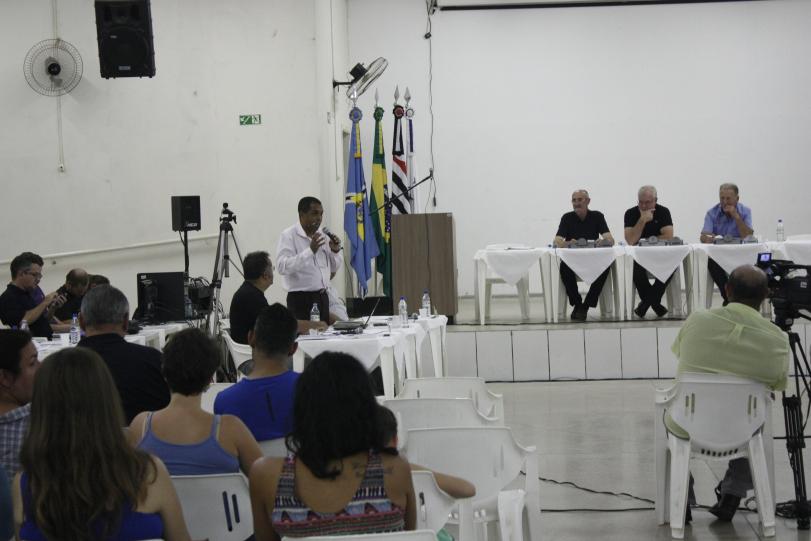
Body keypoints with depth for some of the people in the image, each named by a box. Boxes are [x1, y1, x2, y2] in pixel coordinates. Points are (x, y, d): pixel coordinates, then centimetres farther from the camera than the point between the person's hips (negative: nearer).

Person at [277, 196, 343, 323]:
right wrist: (310, 250, -28)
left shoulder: (323, 236, 11)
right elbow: (283, 267, -22)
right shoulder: (288, 235, -8)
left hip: (322, 297, 6)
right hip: (300, 299, -6)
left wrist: (335, 251, 0)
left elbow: (334, 268, 20)